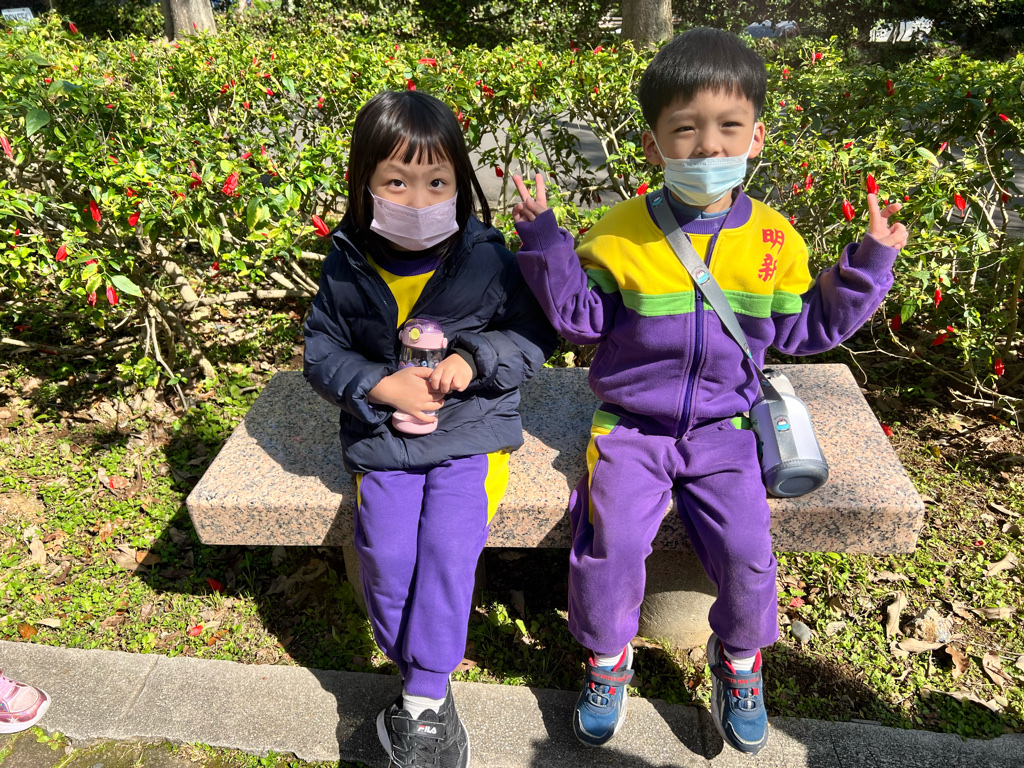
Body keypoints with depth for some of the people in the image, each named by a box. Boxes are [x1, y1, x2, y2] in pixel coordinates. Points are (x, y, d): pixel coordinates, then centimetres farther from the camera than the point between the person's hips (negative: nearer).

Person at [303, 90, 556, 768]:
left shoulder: (488, 257, -8)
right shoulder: (348, 266, -2)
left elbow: (534, 334, 0)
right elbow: (322, 351, 4)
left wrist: (473, 360, -18)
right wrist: (380, 384, -14)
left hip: (470, 433, -2)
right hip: (382, 439, 2)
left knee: (447, 552, -18)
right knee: (386, 562, -9)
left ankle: (422, 703, 1)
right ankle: (429, 683, 16)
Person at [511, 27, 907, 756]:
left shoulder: (773, 238, 0)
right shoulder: (621, 234, -6)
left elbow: (804, 328, 9)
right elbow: (580, 316, -2)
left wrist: (869, 264, 1)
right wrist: (544, 240, -12)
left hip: (724, 430, 2)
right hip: (631, 426, -1)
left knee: (747, 551, -13)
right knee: (612, 542, -18)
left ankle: (738, 657, 22)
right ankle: (608, 657, 14)